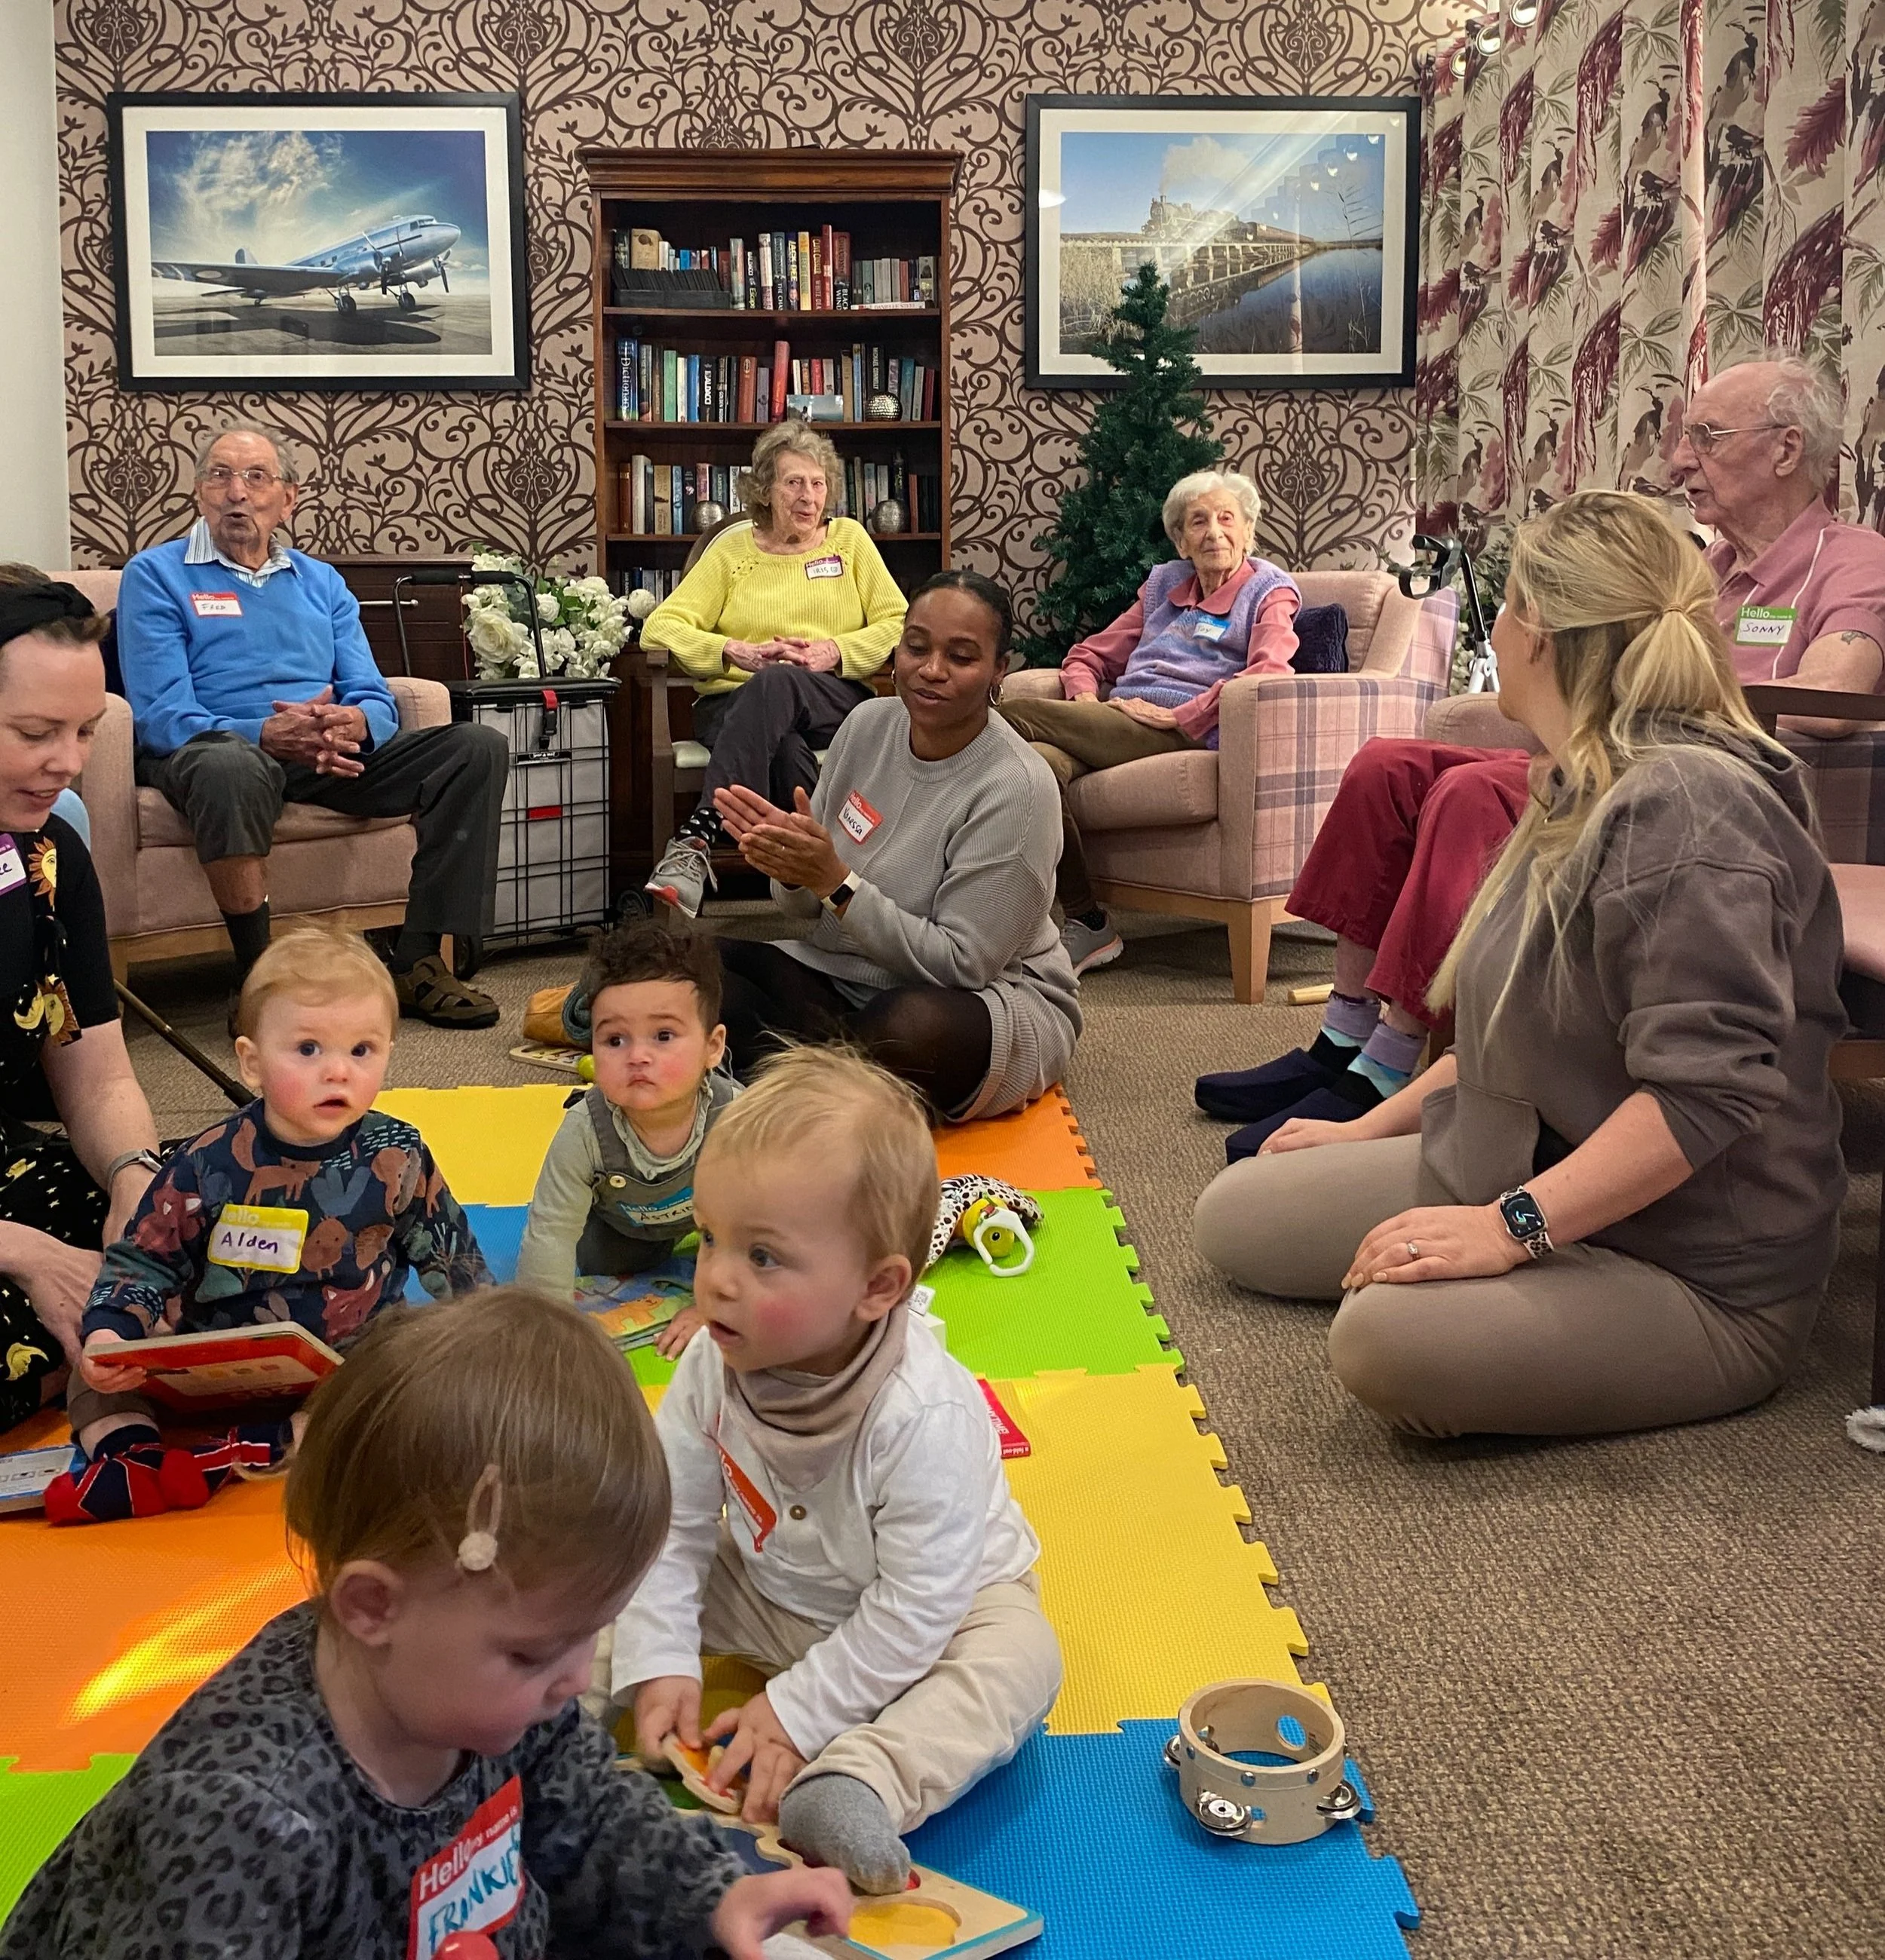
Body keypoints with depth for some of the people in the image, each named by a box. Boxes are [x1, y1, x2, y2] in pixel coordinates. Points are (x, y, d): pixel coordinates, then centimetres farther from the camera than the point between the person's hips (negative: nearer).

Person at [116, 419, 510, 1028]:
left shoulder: (322, 583, 21)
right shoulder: (156, 575, 6)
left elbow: (376, 701, 11)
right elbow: (161, 716, -8)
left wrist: (355, 721, -17)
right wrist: (268, 734, -26)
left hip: (331, 754, 5)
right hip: (217, 747, -5)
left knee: (478, 748, -14)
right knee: (232, 767, -43)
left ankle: (417, 960, -16)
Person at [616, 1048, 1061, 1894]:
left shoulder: (924, 1416, -36)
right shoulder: (712, 1366, -19)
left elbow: (915, 1607, -30)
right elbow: (671, 1523, -10)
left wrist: (799, 1711, -28)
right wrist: (660, 1667, -19)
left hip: (942, 1601, -5)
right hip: (768, 1591, 6)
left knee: (1018, 1660, -34)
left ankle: (854, 1785, -50)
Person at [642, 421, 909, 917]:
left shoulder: (849, 538, 17)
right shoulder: (732, 550, 15)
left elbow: (898, 624, 10)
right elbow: (660, 626, 6)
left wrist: (836, 652, -10)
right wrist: (736, 651, -12)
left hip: (837, 699, 0)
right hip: (736, 702, 0)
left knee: (777, 683, -39)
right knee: (783, 748, -40)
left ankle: (697, 838, -50)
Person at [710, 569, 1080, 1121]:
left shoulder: (1016, 788, -19)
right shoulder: (869, 724, -1)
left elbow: (962, 964, -20)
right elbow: (808, 907, 6)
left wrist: (836, 882, -26)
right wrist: (793, 871, -19)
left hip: (991, 998, -5)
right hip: (844, 974, 6)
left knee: (912, 1025, -40)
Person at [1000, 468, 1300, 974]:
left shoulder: (1270, 591, 12)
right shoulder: (1164, 583, 31)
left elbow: (1270, 674, -9)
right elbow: (1087, 656, 30)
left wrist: (1178, 715, -14)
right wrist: (1087, 702, 6)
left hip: (1185, 733, -5)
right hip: (1120, 721, 6)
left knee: (1014, 716, -24)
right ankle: (1086, 925, -28)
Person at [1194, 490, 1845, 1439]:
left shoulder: (1687, 804, -23)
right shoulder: (1585, 793, 10)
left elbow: (1711, 1090, -31)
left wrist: (1511, 1225, -34)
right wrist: (1370, 1126, 20)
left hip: (1694, 1275, -9)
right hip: (1518, 1173, 9)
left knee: (1390, 1334, -36)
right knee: (1236, 1215, 8)